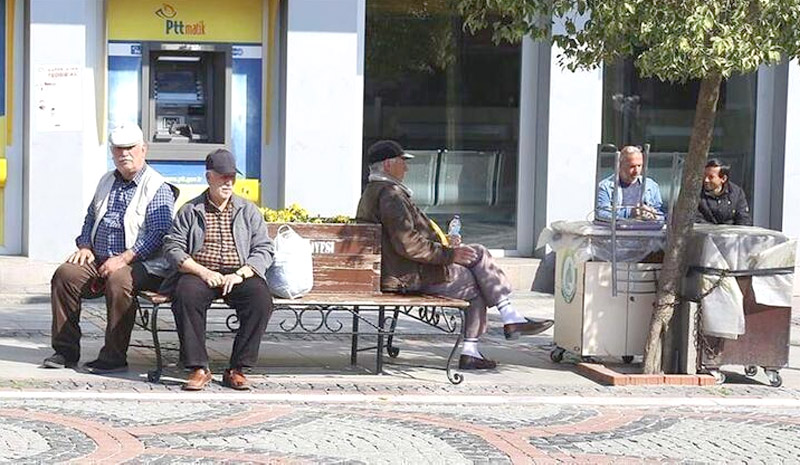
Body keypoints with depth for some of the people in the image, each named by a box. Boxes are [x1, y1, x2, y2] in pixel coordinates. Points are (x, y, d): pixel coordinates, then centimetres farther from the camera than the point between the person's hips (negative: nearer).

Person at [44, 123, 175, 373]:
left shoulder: (157, 187, -4)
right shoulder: (106, 182, 20)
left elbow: (158, 233, -14)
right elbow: (90, 218, 28)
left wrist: (123, 259, -21)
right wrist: (85, 246, 7)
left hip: (141, 265, -7)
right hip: (99, 260, 7)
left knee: (118, 281, -37)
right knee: (66, 274, -18)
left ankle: (114, 356, -28)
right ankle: (66, 350, -12)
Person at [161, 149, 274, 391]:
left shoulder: (248, 210, 15)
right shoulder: (190, 211, 12)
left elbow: (264, 250, 7)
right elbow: (172, 248, 2)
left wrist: (239, 274, -11)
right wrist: (203, 272, -13)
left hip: (240, 274, 1)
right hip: (199, 273, -1)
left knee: (261, 298, -31)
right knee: (186, 295, -35)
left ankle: (237, 369, -23)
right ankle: (198, 369, -29)